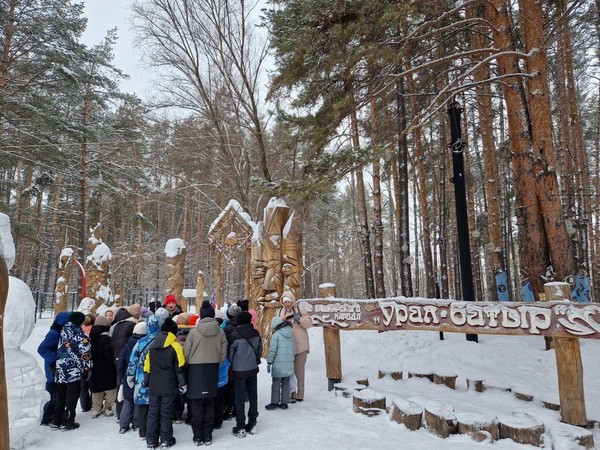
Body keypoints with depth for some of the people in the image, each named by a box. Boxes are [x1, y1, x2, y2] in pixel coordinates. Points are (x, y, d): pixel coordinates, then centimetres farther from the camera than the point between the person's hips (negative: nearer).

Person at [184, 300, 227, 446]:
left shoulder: (194, 331, -12)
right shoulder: (220, 332, -5)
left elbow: (186, 353, -6)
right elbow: (223, 354, 1)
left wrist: (189, 365, 13)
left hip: (196, 371, -2)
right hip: (212, 371, 3)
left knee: (197, 405, 7)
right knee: (209, 404, 12)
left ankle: (198, 437, 12)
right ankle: (207, 436, 18)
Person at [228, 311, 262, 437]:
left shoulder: (235, 335, -18)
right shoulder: (256, 333, -4)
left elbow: (230, 352, -7)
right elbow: (260, 350, 7)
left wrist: (231, 365, 11)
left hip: (239, 371, -4)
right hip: (253, 369, 4)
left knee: (239, 398, 6)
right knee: (253, 396, 13)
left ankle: (240, 427, 10)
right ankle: (252, 424, 22)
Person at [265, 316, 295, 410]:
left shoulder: (276, 335, -10)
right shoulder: (291, 335, 9)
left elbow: (272, 351, -11)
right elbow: (293, 350, 14)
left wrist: (269, 363, -3)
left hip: (278, 365, -6)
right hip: (289, 364, 6)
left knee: (276, 383, 4)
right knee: (286, 383, 12)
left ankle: (274, 403, 10)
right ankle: (284, 403, 16)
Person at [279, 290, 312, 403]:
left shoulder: (299, 310, -4)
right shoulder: (281, 311, 10)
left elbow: (309, 323, -6)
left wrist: (299, 319, -22)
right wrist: (282, 320, -9)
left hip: (300, 346, -4)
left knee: (299, 371, 1)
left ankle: (299, 395, 9)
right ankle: (291, 394, 19)